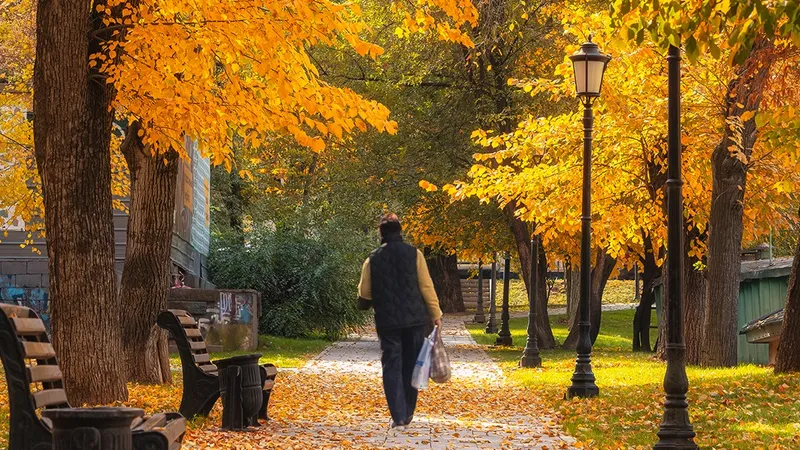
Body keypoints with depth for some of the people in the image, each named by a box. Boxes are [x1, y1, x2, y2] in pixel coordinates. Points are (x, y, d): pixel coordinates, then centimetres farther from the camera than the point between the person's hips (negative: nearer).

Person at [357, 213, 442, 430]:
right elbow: (427, 287, -5)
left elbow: (364, 297, 4)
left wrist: (373, 304, 26)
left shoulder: (373, 259, 0)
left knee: (392, 367, 2)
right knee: (411, 365, 13)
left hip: (387, 322, 0)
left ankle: (399, 417, -7)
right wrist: (436, 314, 2)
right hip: (415, 320, 0)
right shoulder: (414, 254, -3)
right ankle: (407, 413, 19)